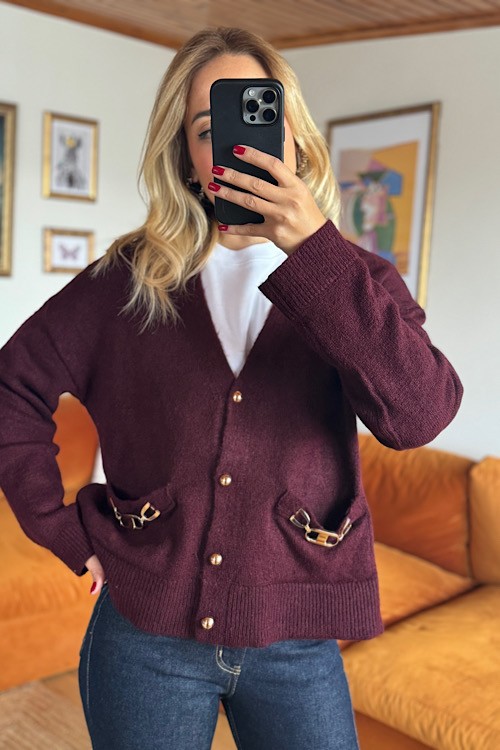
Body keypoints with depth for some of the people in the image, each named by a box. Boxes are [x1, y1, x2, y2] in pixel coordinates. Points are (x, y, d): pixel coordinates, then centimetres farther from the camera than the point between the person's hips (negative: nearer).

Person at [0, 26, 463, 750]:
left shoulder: (355, 281, -2)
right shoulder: (132, 278, -3)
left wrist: (312, 248, -25)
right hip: (146, 633, 0)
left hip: (294, 640, 0)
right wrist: (64, 528, -1)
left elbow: (418, 414, -20)